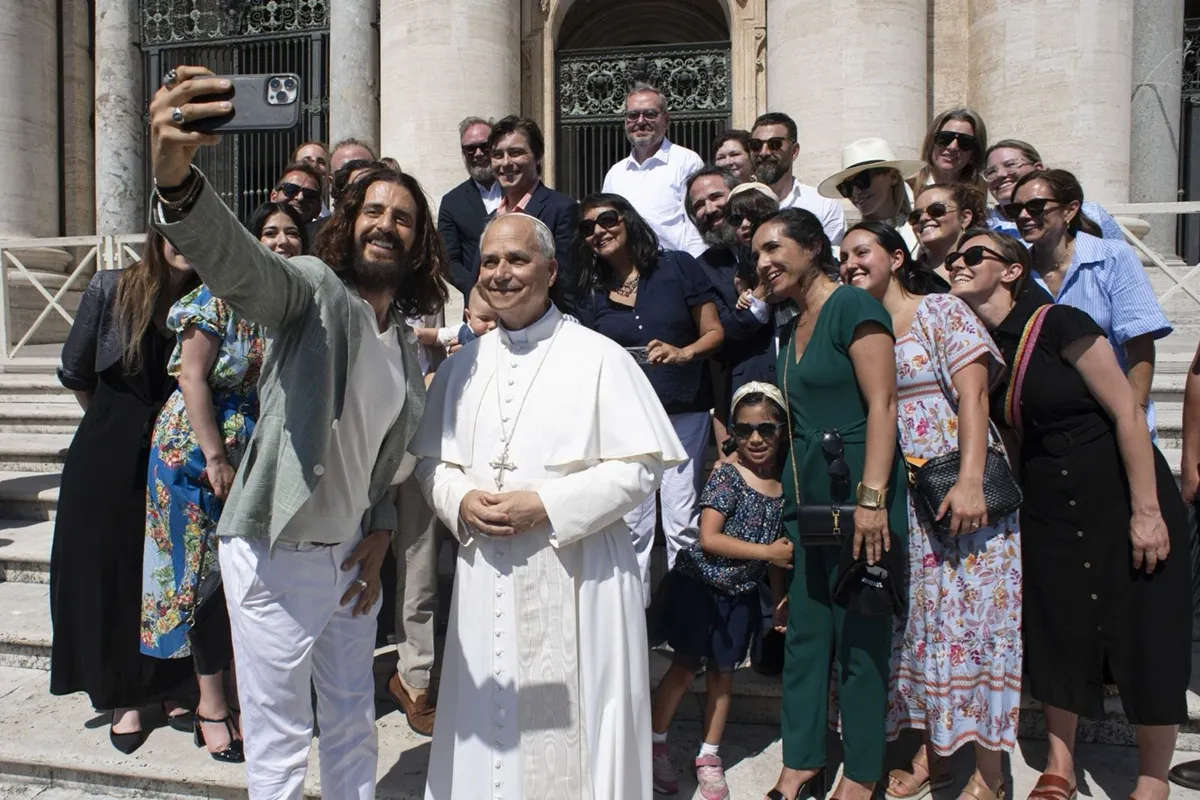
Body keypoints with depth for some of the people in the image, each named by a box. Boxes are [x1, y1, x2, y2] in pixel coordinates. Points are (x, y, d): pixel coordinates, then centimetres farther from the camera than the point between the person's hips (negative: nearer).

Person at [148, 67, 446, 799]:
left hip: (351, 555, 6)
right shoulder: (313, 286, -11)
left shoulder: (407, 343, 9)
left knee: (355, 728, 20)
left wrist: (382, 529, 4)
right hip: (276, 553, -6)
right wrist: (177, 181, -52)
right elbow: (236, 262, -34)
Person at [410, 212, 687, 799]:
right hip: (484, 573, 5)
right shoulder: (461, 366, 11)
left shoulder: (598, 358, -5)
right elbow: (432, 461, 15)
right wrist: (460, 502, -6)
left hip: (577, 575, -4)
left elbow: (640, 465, -9)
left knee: (571, 726, 4)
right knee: (489, 729, 13)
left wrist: (547, 507, -16)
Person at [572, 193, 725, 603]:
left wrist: (684, 353, -18)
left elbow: (713, 332, 0)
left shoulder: (677, 267, 0)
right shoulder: (592, 294, 10)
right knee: (631, 523, 5)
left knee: (683, 521, -1)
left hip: (683, 412, -2)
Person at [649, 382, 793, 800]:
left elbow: (782, 548, 10)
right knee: (685, 667, 3)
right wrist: (768, 552, -21)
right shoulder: (726, 475, -15)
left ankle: (708, 756, 29)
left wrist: (781, 600, 10)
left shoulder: (783, 486, 1)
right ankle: (655, 744, 22)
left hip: (741, 594, 5)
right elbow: (709, 538, -21)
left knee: (722, 672, 13)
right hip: (699, 584, -4)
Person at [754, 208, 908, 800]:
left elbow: (882, 405, -16)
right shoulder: (791, 329, 16)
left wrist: (871, 498, -23)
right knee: (804, 633, 11)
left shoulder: (852, 306, -9)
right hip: (806, 497, 8)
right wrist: (790, 504, 17)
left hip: (857, 493, -8)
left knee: (860, 637, 3)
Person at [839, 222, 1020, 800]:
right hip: (900, 498, 5)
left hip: (958, 491, -5)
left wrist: (970, 481, -21)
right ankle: (932, 753, 22)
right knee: (919, 619, 9)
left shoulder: (942, 312, -2)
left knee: (970, 616, -2)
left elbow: (972, 397, -12)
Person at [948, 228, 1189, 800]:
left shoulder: (1057, 324, -15)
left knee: (1145, 637, 3)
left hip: (1117, 491, -5)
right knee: (1055, 629, 10)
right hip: (1046, 501, 5)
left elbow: (1127, 412, -15)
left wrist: (1147, 511, -17)